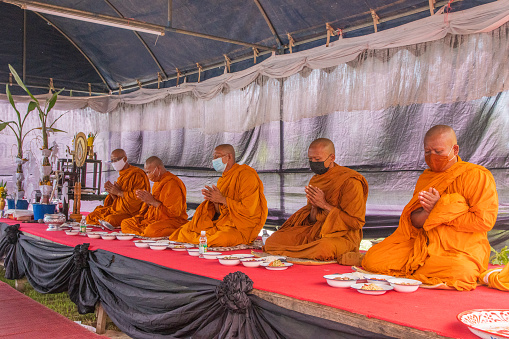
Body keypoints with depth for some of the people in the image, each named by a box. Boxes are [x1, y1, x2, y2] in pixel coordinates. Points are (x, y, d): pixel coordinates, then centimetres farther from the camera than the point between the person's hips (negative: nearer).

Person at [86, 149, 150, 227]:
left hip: (131, 213, -8)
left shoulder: (137, 175, -11)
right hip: (117, 210, 9)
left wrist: (119, 192, -15)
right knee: (90, 217, -2)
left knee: (110, 220, -32)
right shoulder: (121, 176, 17)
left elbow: (138, 197, -21)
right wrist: (111, 192, -2)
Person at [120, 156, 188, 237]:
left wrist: (152, 201, -18)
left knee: (151, 230, -39)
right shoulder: (157, 182, 14)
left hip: (173, 221, -10)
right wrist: (145, 199, -1)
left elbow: (174, 212, -20)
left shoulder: (173, 184, -16)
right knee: (125, 223, -1)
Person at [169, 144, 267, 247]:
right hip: (223, 223, 8)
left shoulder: (246, 175, -11)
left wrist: (222, 199, -17)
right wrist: (215, 201, -8)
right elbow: (220, 213, 15)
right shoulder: (223, 179, 15)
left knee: (220, 239, -37)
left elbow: (249, 210, -20)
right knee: (186, 231, -7)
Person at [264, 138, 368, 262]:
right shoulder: (315, 180, 11)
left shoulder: (350, 181, -11)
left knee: (324, 248, -40)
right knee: (274, 239, -11)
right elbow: (312, 221, 13)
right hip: (315, 231, 6)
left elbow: (356, 222, -14)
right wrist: (314, 208, -11)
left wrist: (325, 205, -15)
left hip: (343, 236, -6)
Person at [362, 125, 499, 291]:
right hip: (421, 245, 5)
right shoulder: (425, 177, 15)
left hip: (460, 251, -4)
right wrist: (427, 212, -17)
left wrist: (440, 210, -14)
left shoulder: (477, 176, -3)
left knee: (458, 273, -39)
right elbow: (413, 221, 8)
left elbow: (484, 221, -12)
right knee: (373, 260, -14)